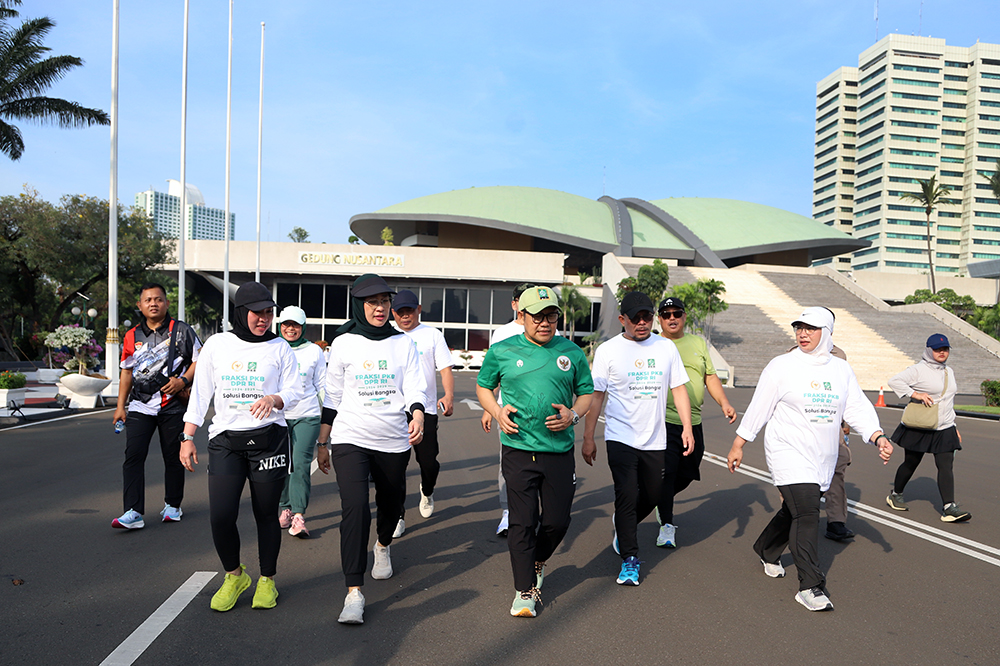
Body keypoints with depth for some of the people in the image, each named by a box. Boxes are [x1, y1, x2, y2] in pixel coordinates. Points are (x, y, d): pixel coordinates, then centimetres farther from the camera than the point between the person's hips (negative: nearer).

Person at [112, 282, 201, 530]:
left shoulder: (182, 331, 1)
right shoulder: (132, 336, 11)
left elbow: (199, 360, 2)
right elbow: (127, 371, 17)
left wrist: (183, 380, -15)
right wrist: (120, 406, 14)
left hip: (173, 405, -2)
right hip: (140, 405, 2)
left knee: (173, 457, 7)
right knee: (133, 456, -8)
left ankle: (172, 505, 23)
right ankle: (133, 512, -7)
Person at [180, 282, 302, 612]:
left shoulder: (279, 347, 4)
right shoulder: (217, 344, 7)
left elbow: (294, 391, 1)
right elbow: (200, 394, 10)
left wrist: (274, 399, -21)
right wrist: (188, 438, 7)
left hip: (268, 439, -1)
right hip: (225, 439, 1)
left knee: (266, 514, 5)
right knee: (220, 516, -7)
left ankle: (267, 579, 26)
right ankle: (234, 575, 20)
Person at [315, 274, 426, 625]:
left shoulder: (403, 343, 4)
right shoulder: (343, 343, 1)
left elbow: (414, 387, -1)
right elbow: (332, 396, 7)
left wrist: (417, 418, -23)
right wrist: (322, 443, 9)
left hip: (394, 441, 2)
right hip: (350, 439, -2)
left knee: (391, 504, 17)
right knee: (355, 507, -17)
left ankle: (383, 546, 51)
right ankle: (354, 592, -12)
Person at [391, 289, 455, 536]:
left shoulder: (432, 335, 6)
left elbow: (446, 368, 0)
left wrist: (449, 396, -17)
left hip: (425, 409, -1)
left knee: (428, 462, 1)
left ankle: (426, 492, 35)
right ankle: (397, 515, 10)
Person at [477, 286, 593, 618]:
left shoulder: (571, 352, 6)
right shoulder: (502, 351, 2)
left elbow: (586, 392, 15)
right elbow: (483, 386, 15)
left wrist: (574, 414, -6)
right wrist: (497, 411, -4)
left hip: (560, 451, 2)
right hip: (518, 450, -2)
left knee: (557, 521, 7)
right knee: (522, 522, 0)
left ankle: (538, 561, 40)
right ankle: (525, 591, 16)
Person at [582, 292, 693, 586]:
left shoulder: (666, 347, 6)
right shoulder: (608, 350, -4)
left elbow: (678, 388, 11)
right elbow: (595, 395, -2)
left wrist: (687, 427, 2)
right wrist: (588, 437, -4)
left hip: (655, 440, 4)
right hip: (620, 437, -4)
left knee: (653, 495, 13)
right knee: (627, 495, -10)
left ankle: (622, 525, 42)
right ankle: (629, 559, 4)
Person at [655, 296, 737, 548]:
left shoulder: (698, 343, 15)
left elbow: (711, 377, 16)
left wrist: (724, 403, 2)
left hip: (693, 423, 5)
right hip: (664, 421, -5)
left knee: (687, 473, 12)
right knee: (665, 473, -8)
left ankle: (662, 503, 40)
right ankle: (666, 523, 7)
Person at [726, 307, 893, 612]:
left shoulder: (842, 370, 9)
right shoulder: (782, 366, -5)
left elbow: (858, 408, 7)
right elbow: (758, 408, -3)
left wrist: (878, 437, -10)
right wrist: (738, 445, -2)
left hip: (823, 457, 5)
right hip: (788, 452, -5)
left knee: (795, 510, 15)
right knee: (806, 513, -14)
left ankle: (766, 550, 41)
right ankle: (810, 587, -9)